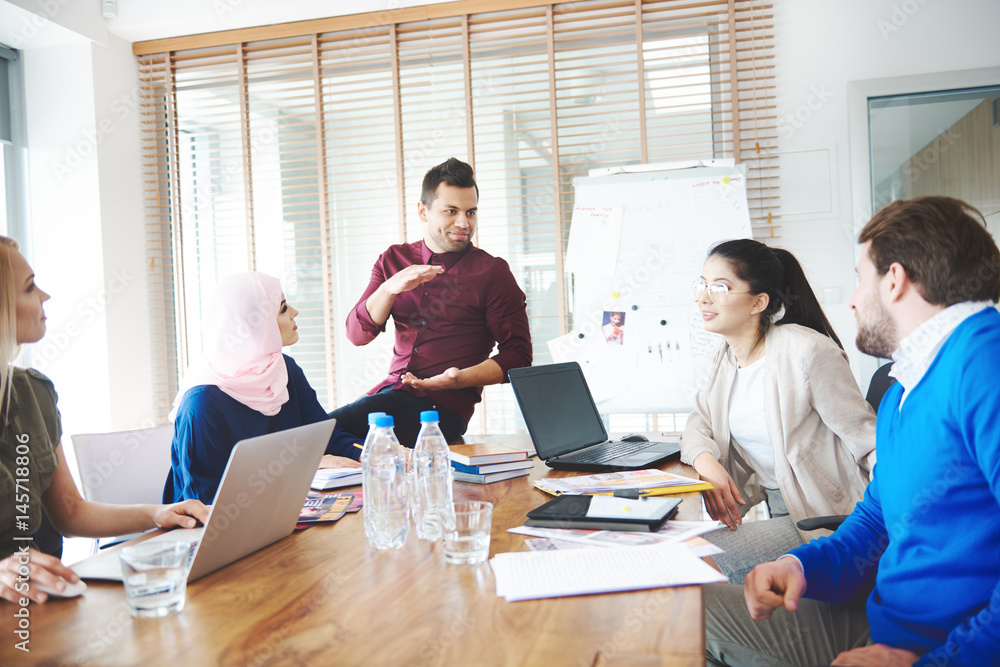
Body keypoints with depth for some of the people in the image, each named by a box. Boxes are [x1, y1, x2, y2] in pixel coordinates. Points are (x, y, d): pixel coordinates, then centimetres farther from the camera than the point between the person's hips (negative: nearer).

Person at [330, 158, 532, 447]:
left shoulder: (492, 271, 2)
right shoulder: (394, 260, 14)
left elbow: (518, 354, -1)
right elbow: (356, 334, 7)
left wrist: (459, 379, -16)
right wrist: (390, 288, -11)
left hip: (444, 404, -4)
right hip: (391, 389, 5)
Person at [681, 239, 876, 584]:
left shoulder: (809, 351, -17)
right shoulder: (723, 357, 6)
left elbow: (868, 440, -15)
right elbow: (699, 423, 10)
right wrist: (706, 461, -14)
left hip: (823, 517, -7)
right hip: (774, 510, 7)